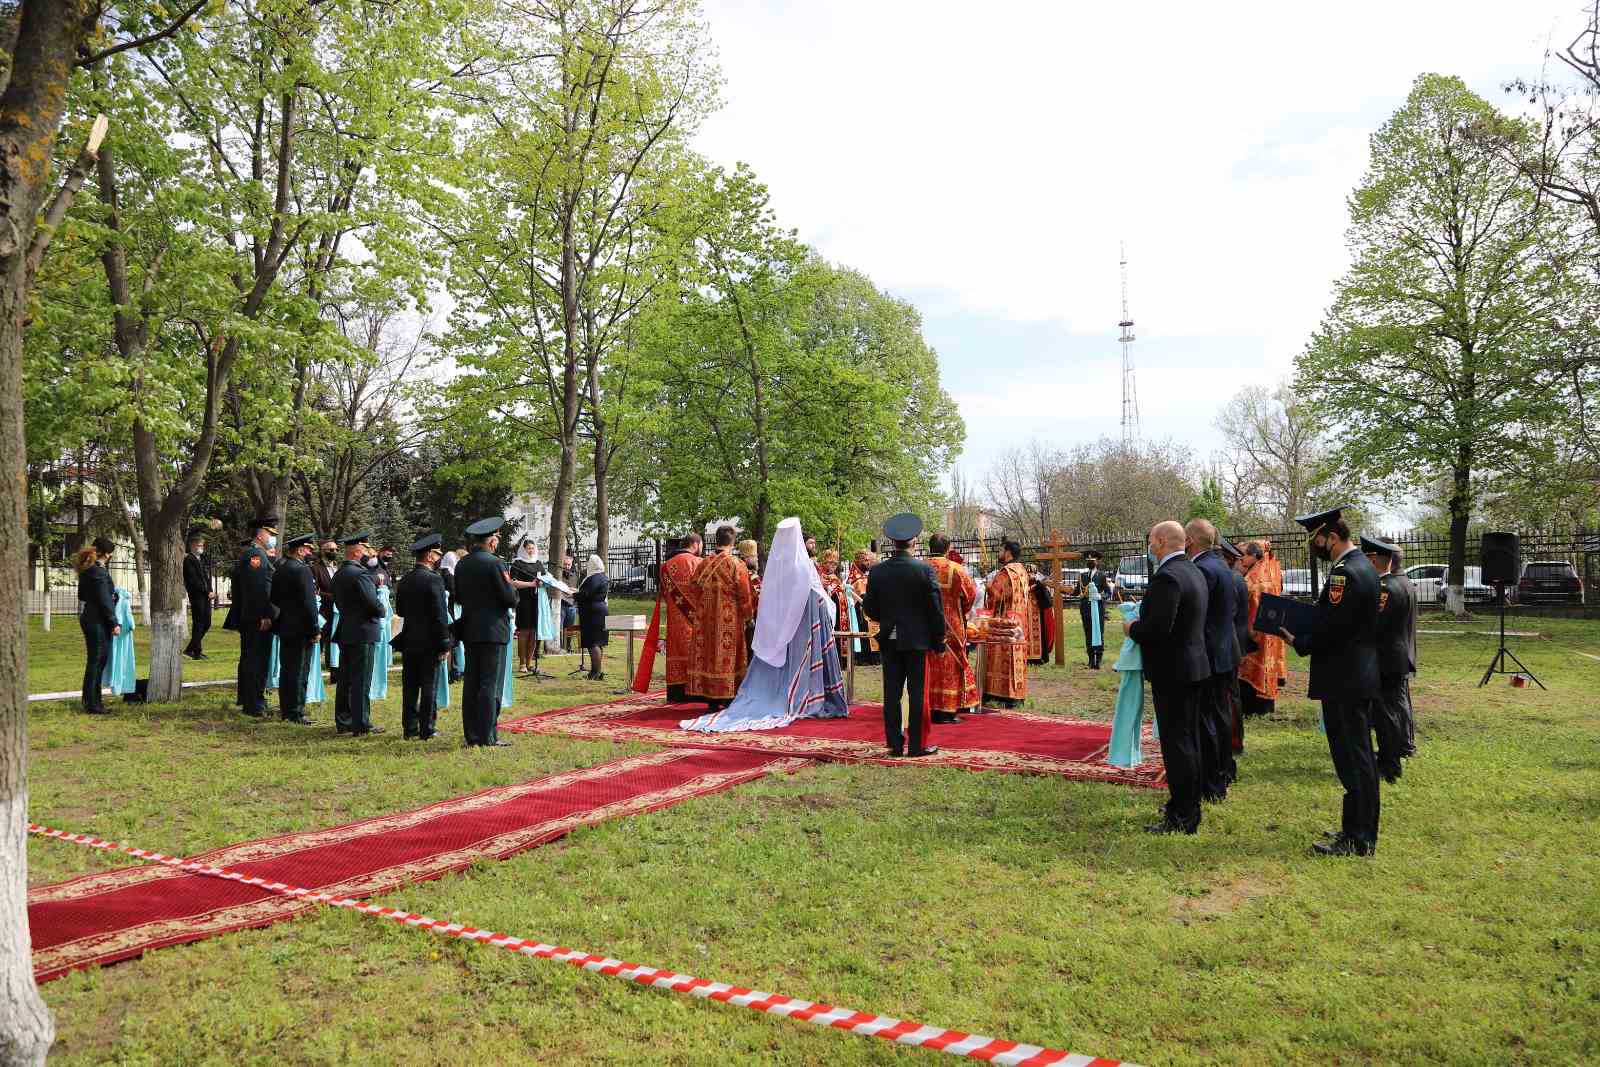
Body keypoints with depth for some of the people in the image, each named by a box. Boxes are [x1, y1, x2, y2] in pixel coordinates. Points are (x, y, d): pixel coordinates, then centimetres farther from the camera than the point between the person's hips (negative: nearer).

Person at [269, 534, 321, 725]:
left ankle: (285, 709, 21)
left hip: (284, 629, 9)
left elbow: (275, 600, 17)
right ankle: (296, 713, -2)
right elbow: (308, 603, -19)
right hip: (300, 630, -9)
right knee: (299, 671, -4)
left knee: (285, 670, 14)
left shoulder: (279, 570, 11)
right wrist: (314, 630, -14)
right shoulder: (302, 570, -16)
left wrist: (277, 623, 21)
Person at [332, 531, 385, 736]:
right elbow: (373, 603, -21)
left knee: (345, 679, 14)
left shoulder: (338, 575, 12)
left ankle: (343, 722, 21)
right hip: (363, 633, -9)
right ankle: (361, 725, -2)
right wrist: (382, 611, -2)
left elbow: (338, 601, 15)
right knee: (361, 681, -5)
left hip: (344, 634, 9)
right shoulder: (360, 574, -16)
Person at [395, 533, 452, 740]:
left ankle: (410, 728, 14)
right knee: (429, 687, 1)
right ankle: (427, 729, 4)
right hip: (430, 643, -6)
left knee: (410, 687, 9)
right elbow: (440, 615, -16)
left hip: (409, 642, 6)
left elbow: (399, 611, 14)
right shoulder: (434, 580, -14)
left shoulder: (404, 581, 7)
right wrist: (445, 644, -12)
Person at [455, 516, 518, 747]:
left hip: (470, 631, 7)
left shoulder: (462, 565, 8)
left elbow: (458, 597, 15)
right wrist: (510, 585, 6)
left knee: (471, 684, 10)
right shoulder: (494, 563, -14)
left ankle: (472, 734, 16)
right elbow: (510, 599, -14)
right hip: (493, 630, -7)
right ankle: (488, 737, -1)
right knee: (490, 684, -3)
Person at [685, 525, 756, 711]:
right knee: (726, 653, 3)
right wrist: (748, 615, 4)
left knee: (708, 653, 8)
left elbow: (693, 591, 7)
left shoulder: (703, 564, 3)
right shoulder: (736, 564, -9)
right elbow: (744, 594, -9)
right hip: (729, 620, -4)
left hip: (705, 619, 4)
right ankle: (727, 697, 5)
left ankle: (711, 700, 11)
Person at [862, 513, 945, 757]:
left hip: (889, 641, 3)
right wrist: (939, 639, 2)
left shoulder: (877, 571, -2)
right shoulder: (924, 570, -10)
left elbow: (869, 608, 4)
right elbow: (936, 608, -8)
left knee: (892, 693, 7)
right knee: (917, 692, 3)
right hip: (918, 639, -3)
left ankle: (895, 744, 11)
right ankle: (917, 744, 6)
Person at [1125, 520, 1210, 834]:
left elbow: (1157, 629, -27)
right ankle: (1189, 807, 28)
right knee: (1189, 740, 17)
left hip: (1172, 672, -10)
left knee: (1176, 743, -4)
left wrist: (1132, 628, -8)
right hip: (1195, 666, 10)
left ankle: (1181, 818, 1)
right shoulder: (1193, 571, 11)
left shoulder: (1167, 577, -21)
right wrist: (1141, 623, 13)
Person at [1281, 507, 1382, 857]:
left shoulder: (1345, 573, -20)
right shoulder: (1362, 566, 13)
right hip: (1360, 677, 11)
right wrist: (1303, 637, 11)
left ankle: (1357, 840, 3)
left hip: (1344, 682, -11)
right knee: (1360, 756, 16)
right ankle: (1360, 831, 26)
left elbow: (1330, 629, -23)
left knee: (1352, 759, -4)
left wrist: (1298, 643, -7)